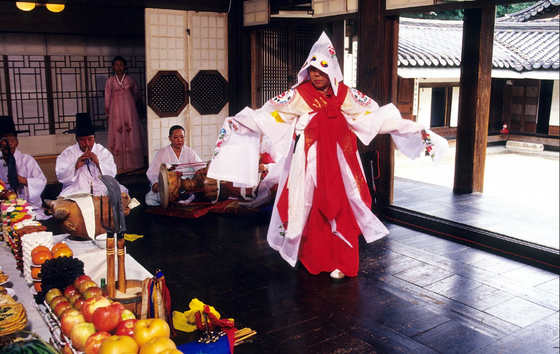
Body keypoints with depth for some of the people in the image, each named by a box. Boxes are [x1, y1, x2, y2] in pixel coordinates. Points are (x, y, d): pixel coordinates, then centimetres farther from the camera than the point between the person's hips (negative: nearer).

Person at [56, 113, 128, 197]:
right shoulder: (67, 154, 8)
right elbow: (61, 177, -2)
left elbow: (112, 174, 0)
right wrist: (76, 166, -17)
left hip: (101, 190, 2)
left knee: (122, 191, -25)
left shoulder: (103, 152, 10)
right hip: (76, 192, -1)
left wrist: (97, 162, -14)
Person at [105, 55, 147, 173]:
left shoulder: (130, 80, 5)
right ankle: (120, 164, 2)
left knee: (131, 135, 1)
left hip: (129, 111, 0)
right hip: (116, 113, 0)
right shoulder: (110, 81, 4)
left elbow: (137, 94, 20)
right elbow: (107, 98, 5)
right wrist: (107, 115, 3)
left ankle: (133, 163, 8)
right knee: (118, 137, -1)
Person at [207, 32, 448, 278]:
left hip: (338, 159, 1)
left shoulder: (345, 95, 1)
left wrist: (417, 131, -3)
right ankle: (313, 258, 21)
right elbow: (268, 113, -7)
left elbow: (379, 116, 1)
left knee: (340, 208, 1)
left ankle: (340, 262, 14)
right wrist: (237, 123, -18)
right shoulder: (299, 95, -3)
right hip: (309, 160, -1)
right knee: (310, 208, 4)